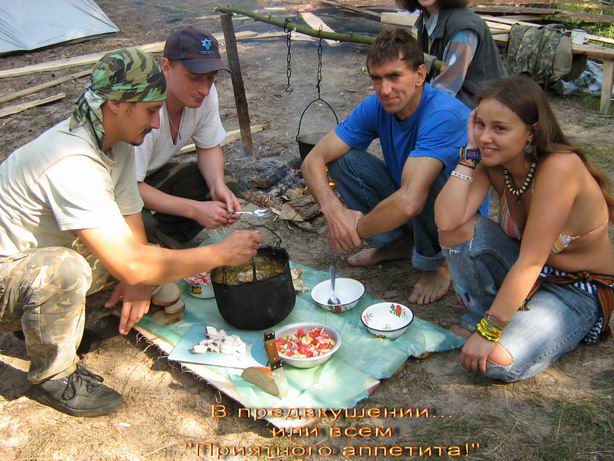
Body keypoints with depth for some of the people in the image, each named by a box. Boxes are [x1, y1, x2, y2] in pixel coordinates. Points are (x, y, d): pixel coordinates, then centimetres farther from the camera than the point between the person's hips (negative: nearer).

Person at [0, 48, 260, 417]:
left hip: (40, 255, 8)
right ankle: (53, 377, -10)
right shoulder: (72, 165, -34)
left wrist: (139, 280, -19)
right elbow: (132, 266, -37)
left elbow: (130, 222, 1)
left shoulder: (118, 143, -5)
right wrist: (221, 254, -28)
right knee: (66, 270, -38)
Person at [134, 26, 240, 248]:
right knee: (142, 227, -35)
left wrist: (219, 186, -23)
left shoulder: (204, 92, -17)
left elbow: (209, 148, -2)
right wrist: (194, 209, -37)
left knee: (218, 194, -17)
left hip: (154, 173, 6)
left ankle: (160, 240, 0)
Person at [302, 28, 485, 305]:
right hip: (405, 212, 6)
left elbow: (409, 202, -42)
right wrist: (333, 210, -32)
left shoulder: (443, 114, -32)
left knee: (427, 178, -38)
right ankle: (395, 242, 7)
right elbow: (314, 159, -13)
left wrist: (356, 230, -26)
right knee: (343, 160, -12)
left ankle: (437, 263, -7)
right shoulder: (376, 107, -11)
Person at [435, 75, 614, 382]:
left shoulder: (560, 166, -29)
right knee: (459, 229, -22)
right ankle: (478, 317, 1)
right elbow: (447, 221, -26)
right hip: (524, 273, 6)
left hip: (580, 290, -6)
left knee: (500, 361, -29)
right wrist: (471, 152, -23)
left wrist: (489, 331, -29)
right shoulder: (493, 163, -10)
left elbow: (531, 260, -30)